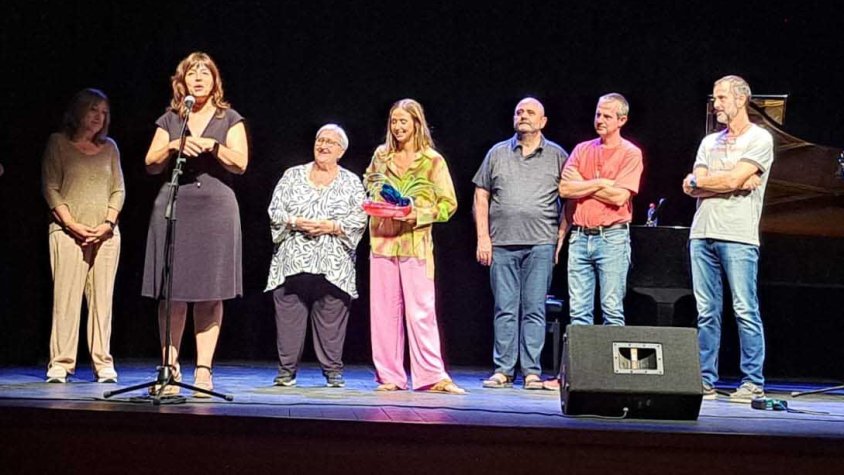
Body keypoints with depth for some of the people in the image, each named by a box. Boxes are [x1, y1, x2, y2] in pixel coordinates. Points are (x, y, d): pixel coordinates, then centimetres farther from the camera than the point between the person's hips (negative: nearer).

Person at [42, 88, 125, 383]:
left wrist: (108, 223, -4)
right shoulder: (58, 143, 6)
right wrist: (72, 224, -10)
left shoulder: (109, 147, 14)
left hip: (106, 232, 3)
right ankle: (60, 364, -3)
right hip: (69, 231, -2)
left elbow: (118, 190, 12)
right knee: (66, 296, -6)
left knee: (102, 298, -1)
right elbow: (50, 188, 1)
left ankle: (103, 364, 1)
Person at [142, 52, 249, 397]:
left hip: (216, 208, -1)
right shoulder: (170, 119, 16)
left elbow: (240, 163, 1)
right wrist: (175, 146, -7)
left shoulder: (229, 119, 12)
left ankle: (203, 370, -1)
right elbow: (151, 164, 9)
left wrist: (212, 145, -12)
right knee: (172, 291, -3)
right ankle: (170, 368, 3)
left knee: (210, 292, -4)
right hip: (173, 207, 2)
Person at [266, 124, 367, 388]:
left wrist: (331, 226, -11)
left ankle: (333, 371, 7)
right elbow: (275, 211, 7)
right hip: (293, 260, 1)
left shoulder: (352, 182, 10)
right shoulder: (292, 176, 13)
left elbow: (360, 220, 2)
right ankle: (286, 370, 8)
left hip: (334, 264, -1)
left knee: (331, 318, -1)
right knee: (289, 315, -1)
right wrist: (296, 222, -10)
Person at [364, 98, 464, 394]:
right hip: (383, 240, 3)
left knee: (421, 310, -7)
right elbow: (368, 187, 26)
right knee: (384, 309, 3)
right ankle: (390, 376, 10)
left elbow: (448, 204, 0)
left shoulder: (432, 160, 1)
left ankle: (432, 376, -3)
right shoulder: (381, 155, 12)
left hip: (416, 242, -3)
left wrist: (419, 215, -15)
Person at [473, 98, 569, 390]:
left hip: (540, 244, -1)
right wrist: (483, 237, 2)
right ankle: (503, 371, 9)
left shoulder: (557, 156, 8)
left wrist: (560, 239, -1)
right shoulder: (497, 153, 12)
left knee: (535, 310, -1)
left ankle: (532, 372, 4)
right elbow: (481, 196, 11)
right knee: (504, 310, 3)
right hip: (502, 244, 2)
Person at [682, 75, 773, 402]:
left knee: (745, 311, -5)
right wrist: (737, 183, -6)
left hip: (738, 237, -5)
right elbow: (692, 189, 6)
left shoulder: (759, 138, 1)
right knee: (706, 312, 6)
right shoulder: (710, 142, 19)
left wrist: (698, 181, 3)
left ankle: (753, 383, 0)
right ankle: (706, 382, 10)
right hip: (702, 235, 6)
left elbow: (733, 179, -12)